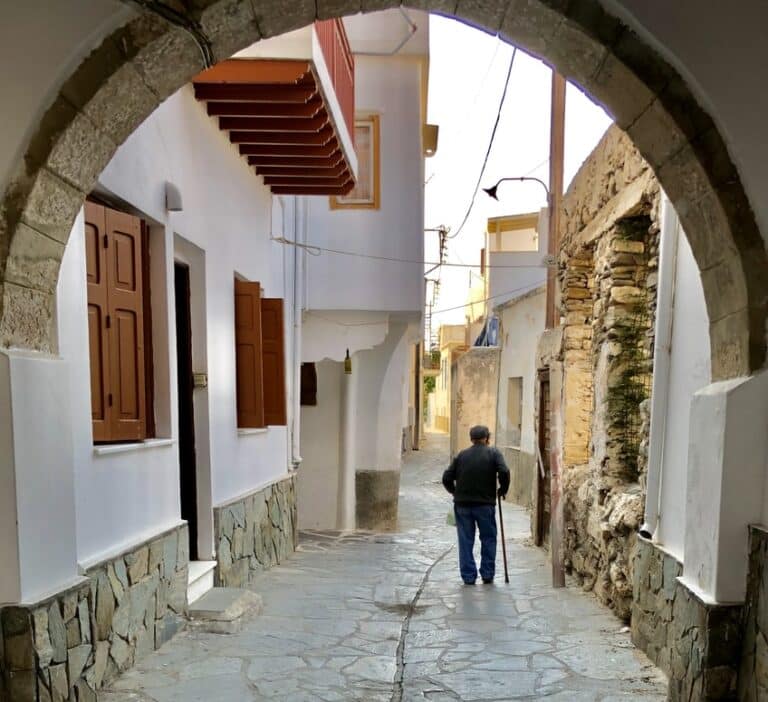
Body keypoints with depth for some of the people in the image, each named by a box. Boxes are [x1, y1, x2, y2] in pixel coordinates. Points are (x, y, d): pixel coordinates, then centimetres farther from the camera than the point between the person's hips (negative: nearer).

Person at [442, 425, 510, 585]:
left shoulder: (462, 455, 6)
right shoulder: (493, 453, 0)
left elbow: (447, 477, 2)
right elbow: (504, 472, -15)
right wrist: (502, 490, 0)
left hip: (462, 504, 2)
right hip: (485, 504, -2)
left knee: (465, 541, 8)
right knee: (488, 539, 13)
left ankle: (468, 576, 9)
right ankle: (487, 574, 15)